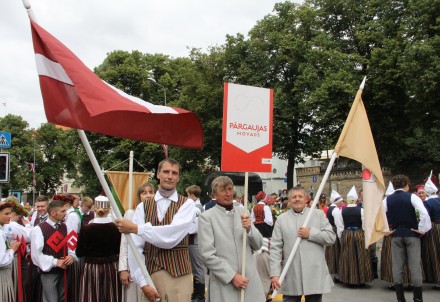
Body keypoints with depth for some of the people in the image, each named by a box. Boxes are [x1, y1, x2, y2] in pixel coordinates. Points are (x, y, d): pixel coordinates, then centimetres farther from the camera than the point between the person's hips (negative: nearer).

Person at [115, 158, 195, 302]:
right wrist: (142, 282, -9)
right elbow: (135, 247, -1)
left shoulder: (187, 204, -1)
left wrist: (136, 228, -15)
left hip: (178, 275, -2)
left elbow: (171, 236, -17)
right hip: (149, 274, 2)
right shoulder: (143, 207, 6)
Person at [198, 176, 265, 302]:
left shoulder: (242, 211, 9)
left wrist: (249, 229, -9)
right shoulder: (206, 217, -3)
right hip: (224, 283, -3)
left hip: (249, 280, 4)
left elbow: (258, 245, 9)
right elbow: (207, 255, -9)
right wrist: (232, 276, -13)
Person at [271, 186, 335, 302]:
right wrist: (275, 273, -9)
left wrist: (310, 234, -11)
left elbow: (331, 237, 0)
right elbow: (275, 248, 0)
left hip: (315, 274, 0)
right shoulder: (281, 219, 6)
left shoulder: (319, 214, 7)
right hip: (291, 277, 0)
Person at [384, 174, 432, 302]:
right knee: (415, 265, 1)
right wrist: (422, 229, -9)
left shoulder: (387, 199, 4)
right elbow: (424, 213, -18)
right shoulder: (412, 197, -6)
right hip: (412, 233, -2)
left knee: (397, 265, 7)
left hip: (395, 234, 3)